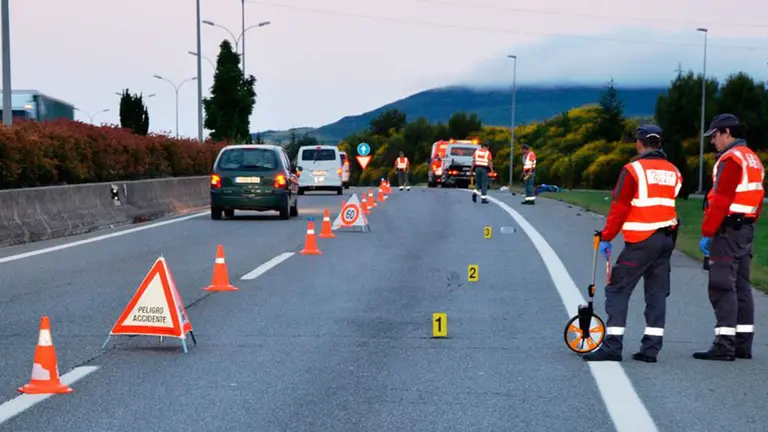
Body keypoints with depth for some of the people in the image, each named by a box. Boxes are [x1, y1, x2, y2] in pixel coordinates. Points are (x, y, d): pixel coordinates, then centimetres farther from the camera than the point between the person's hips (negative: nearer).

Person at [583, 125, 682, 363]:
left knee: (617, 290, -1)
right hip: (667, 239, 6)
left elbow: (619, 209, -10)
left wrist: (606, 238, -3)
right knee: (657, 293, 11)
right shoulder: (673, 172, 9)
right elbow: (672, 206, 12)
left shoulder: (633, 170, -10)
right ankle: (651, 348, 11)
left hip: (641, 241, -6)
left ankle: (612, 345, -6)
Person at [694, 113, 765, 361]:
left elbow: (721, 201, -20)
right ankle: (743, 344, 16)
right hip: (746, 230, 10)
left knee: (722, 287, -9)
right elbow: (757, 200, 18)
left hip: (727, 230, -10)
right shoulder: (753, 159, 17)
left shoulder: (731, 159, -14)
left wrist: (706, 233, -17)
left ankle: (724, 345, -11)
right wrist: (749, 227, 19)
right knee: (741, 286, 12)